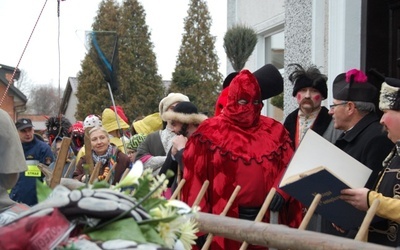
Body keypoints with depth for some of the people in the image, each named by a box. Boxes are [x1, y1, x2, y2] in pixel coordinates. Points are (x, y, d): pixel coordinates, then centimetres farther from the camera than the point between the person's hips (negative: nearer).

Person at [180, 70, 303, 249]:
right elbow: (196, 177, -1)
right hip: (223, 218, -2)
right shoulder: (210, 132, 0)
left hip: (265, 217, 3)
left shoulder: (274, 131, 9)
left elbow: (289, 167, 7)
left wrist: (281, 191, -14)